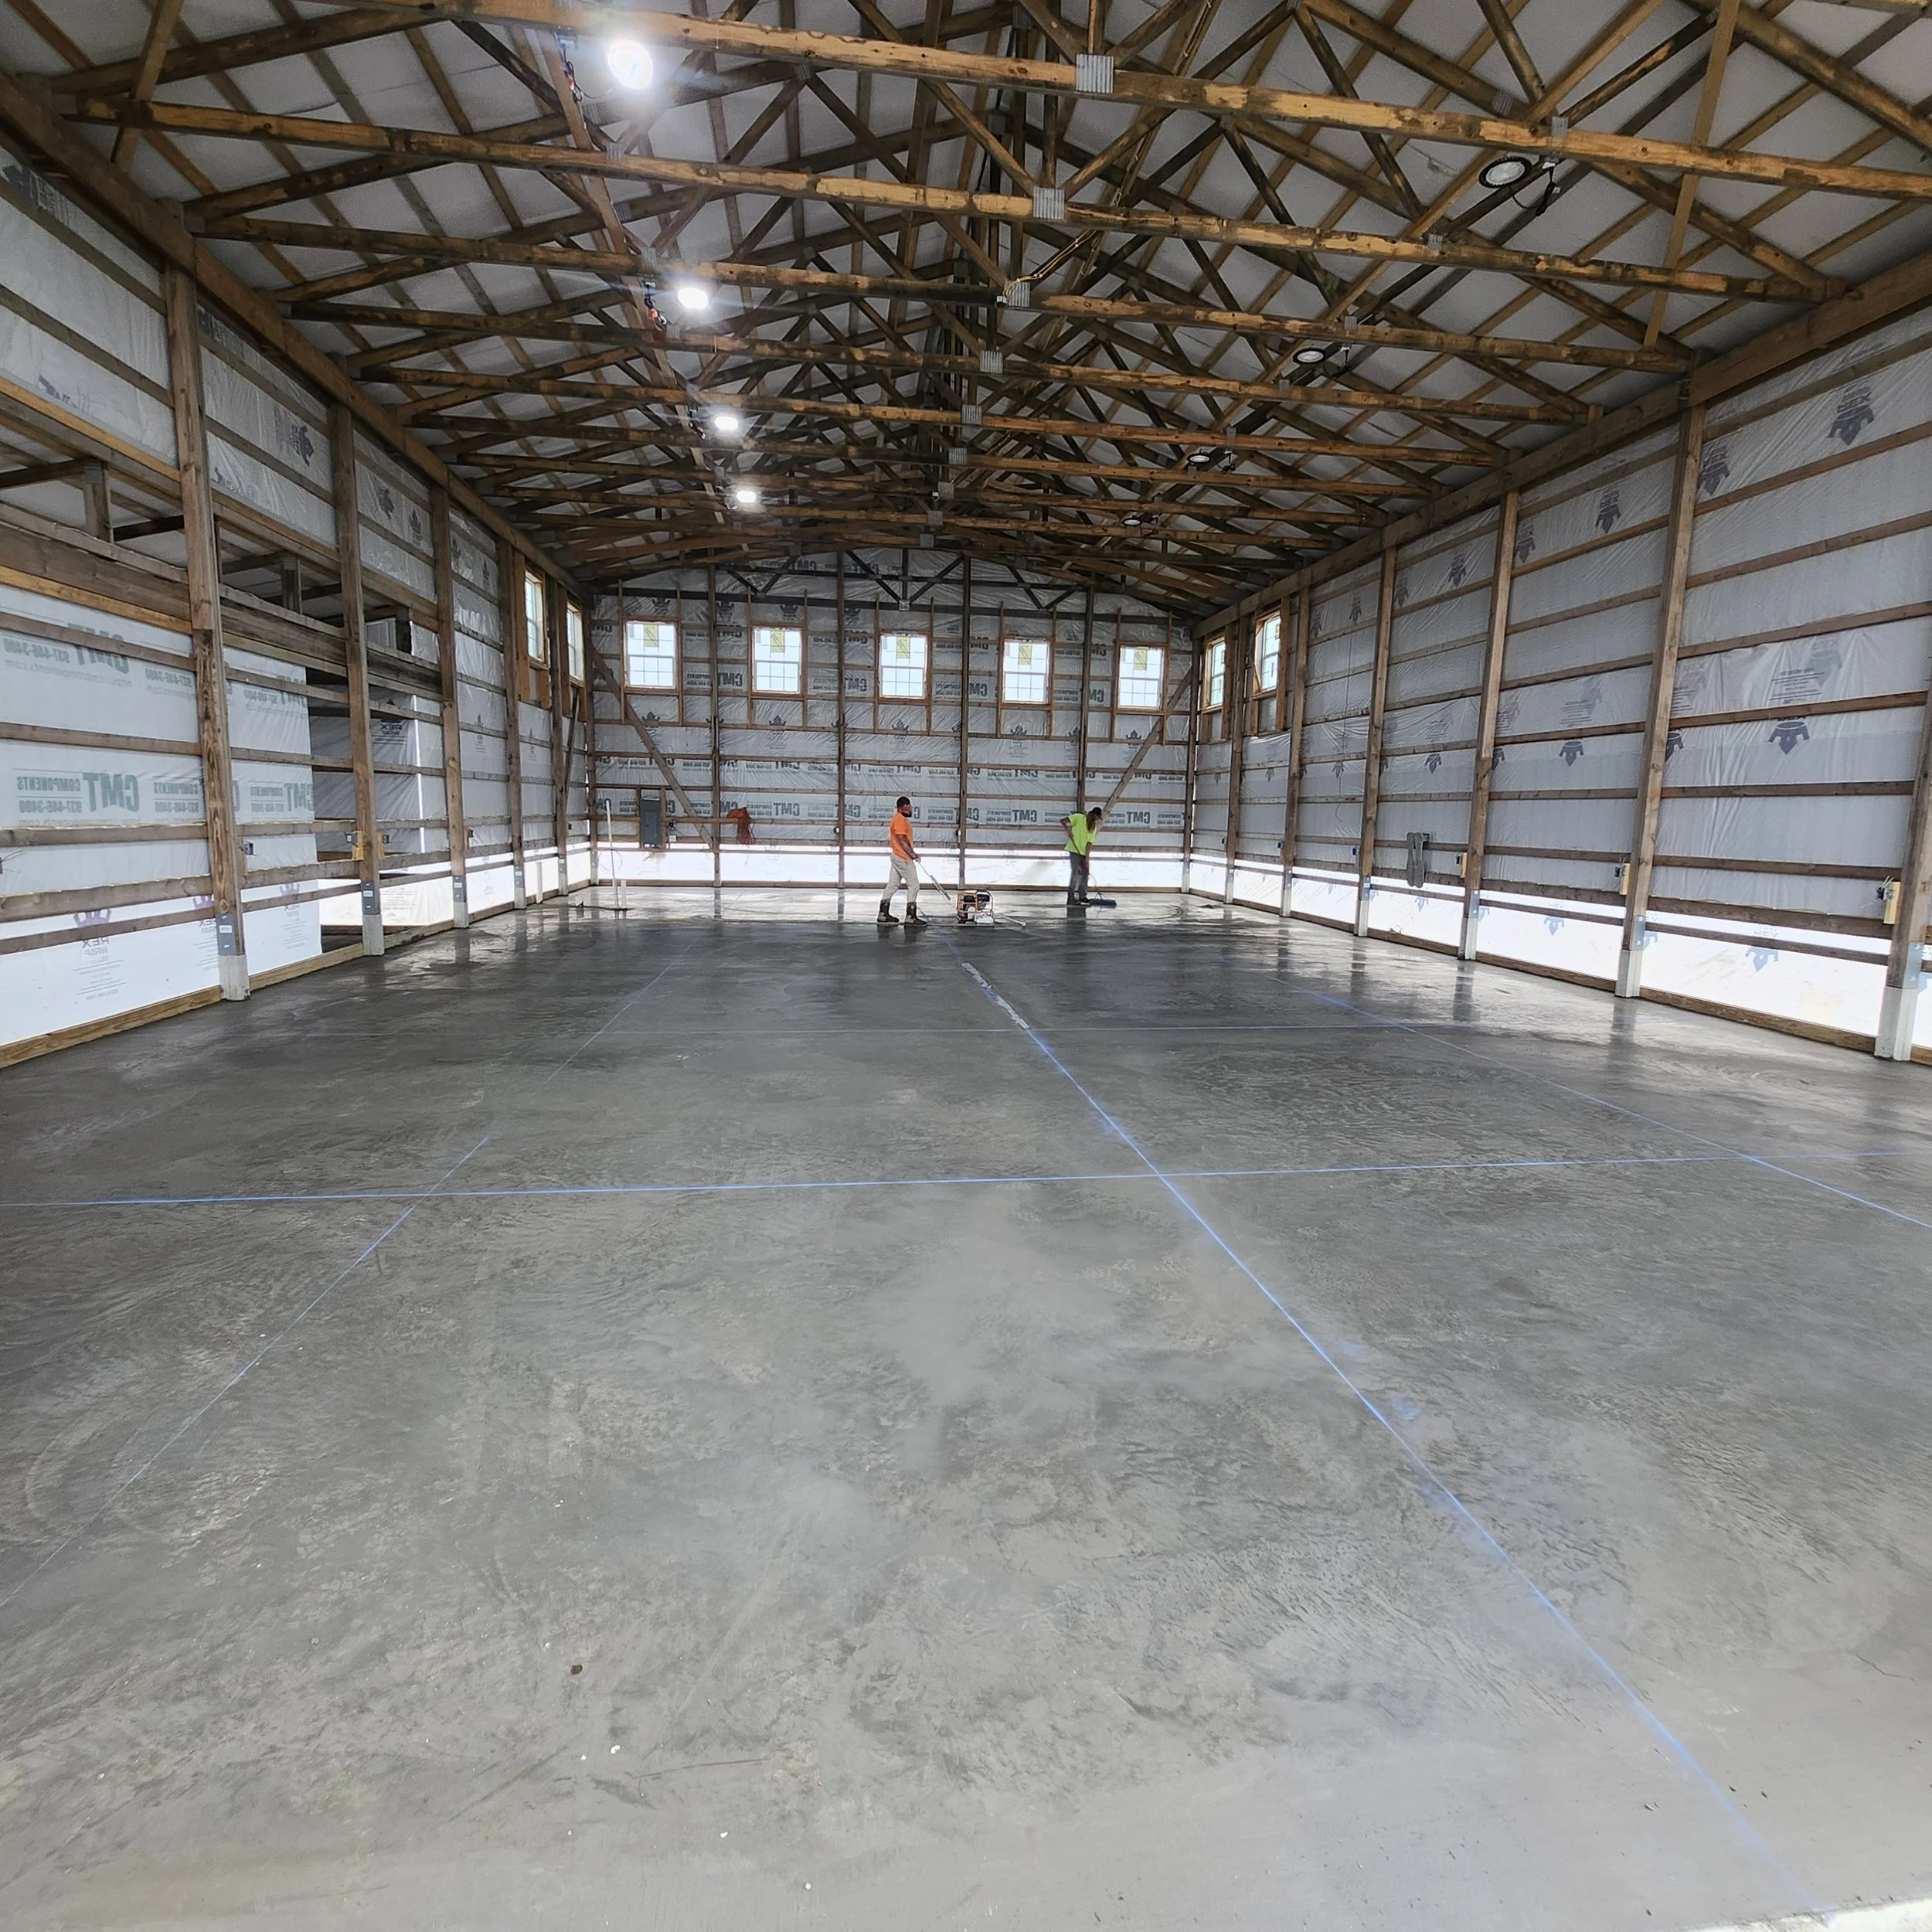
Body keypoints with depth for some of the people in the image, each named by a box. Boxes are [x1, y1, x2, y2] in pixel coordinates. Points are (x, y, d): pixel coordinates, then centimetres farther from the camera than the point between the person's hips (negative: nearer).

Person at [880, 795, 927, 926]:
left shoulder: (902, 818, 15)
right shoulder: (899, 820, -16)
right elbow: (902, 840, -20)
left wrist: (912, 854, 16)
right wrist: (913, 855, -17)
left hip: (898, 857, 10)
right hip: (903, 858, -10)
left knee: (892, 885, 11)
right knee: (914, 885, -5)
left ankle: (883, 914, 15)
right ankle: (911, 917, -4)